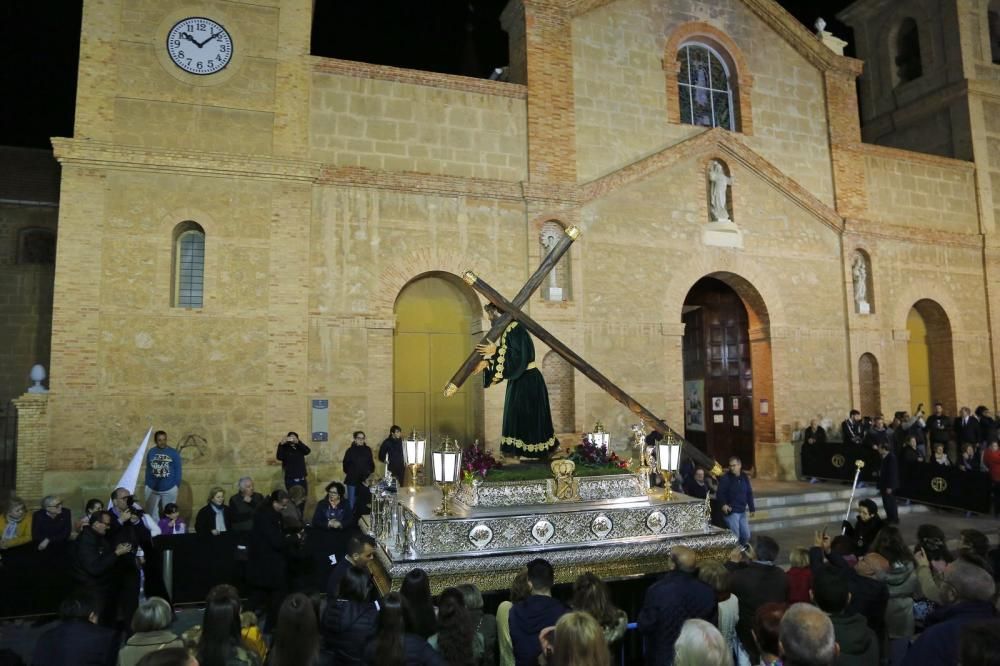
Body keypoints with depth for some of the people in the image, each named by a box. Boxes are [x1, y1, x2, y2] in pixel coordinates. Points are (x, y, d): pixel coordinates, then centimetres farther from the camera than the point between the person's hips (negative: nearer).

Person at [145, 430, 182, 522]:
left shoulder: (174, 452, -5)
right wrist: (147, 485, 7)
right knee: (151, 514, 11)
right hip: (152, 489, 2)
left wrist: (177, 485, -3)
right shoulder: (151, 452, -2)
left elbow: (178, 470, -1)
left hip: (170, 489, -2)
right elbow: (148, 470, 6)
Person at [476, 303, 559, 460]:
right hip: (517, 380, 10)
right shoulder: (506, 329, 9)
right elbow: (506, 357, 13)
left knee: (528, 416, -1)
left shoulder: (516, 328, -20)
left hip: (528, 381, -10)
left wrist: (496, 350, -23)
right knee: (515, 415, 13)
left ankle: (533, 452, 9)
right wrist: (487, 362, 3)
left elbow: (520, 355, -27)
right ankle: (516, 448, 20)